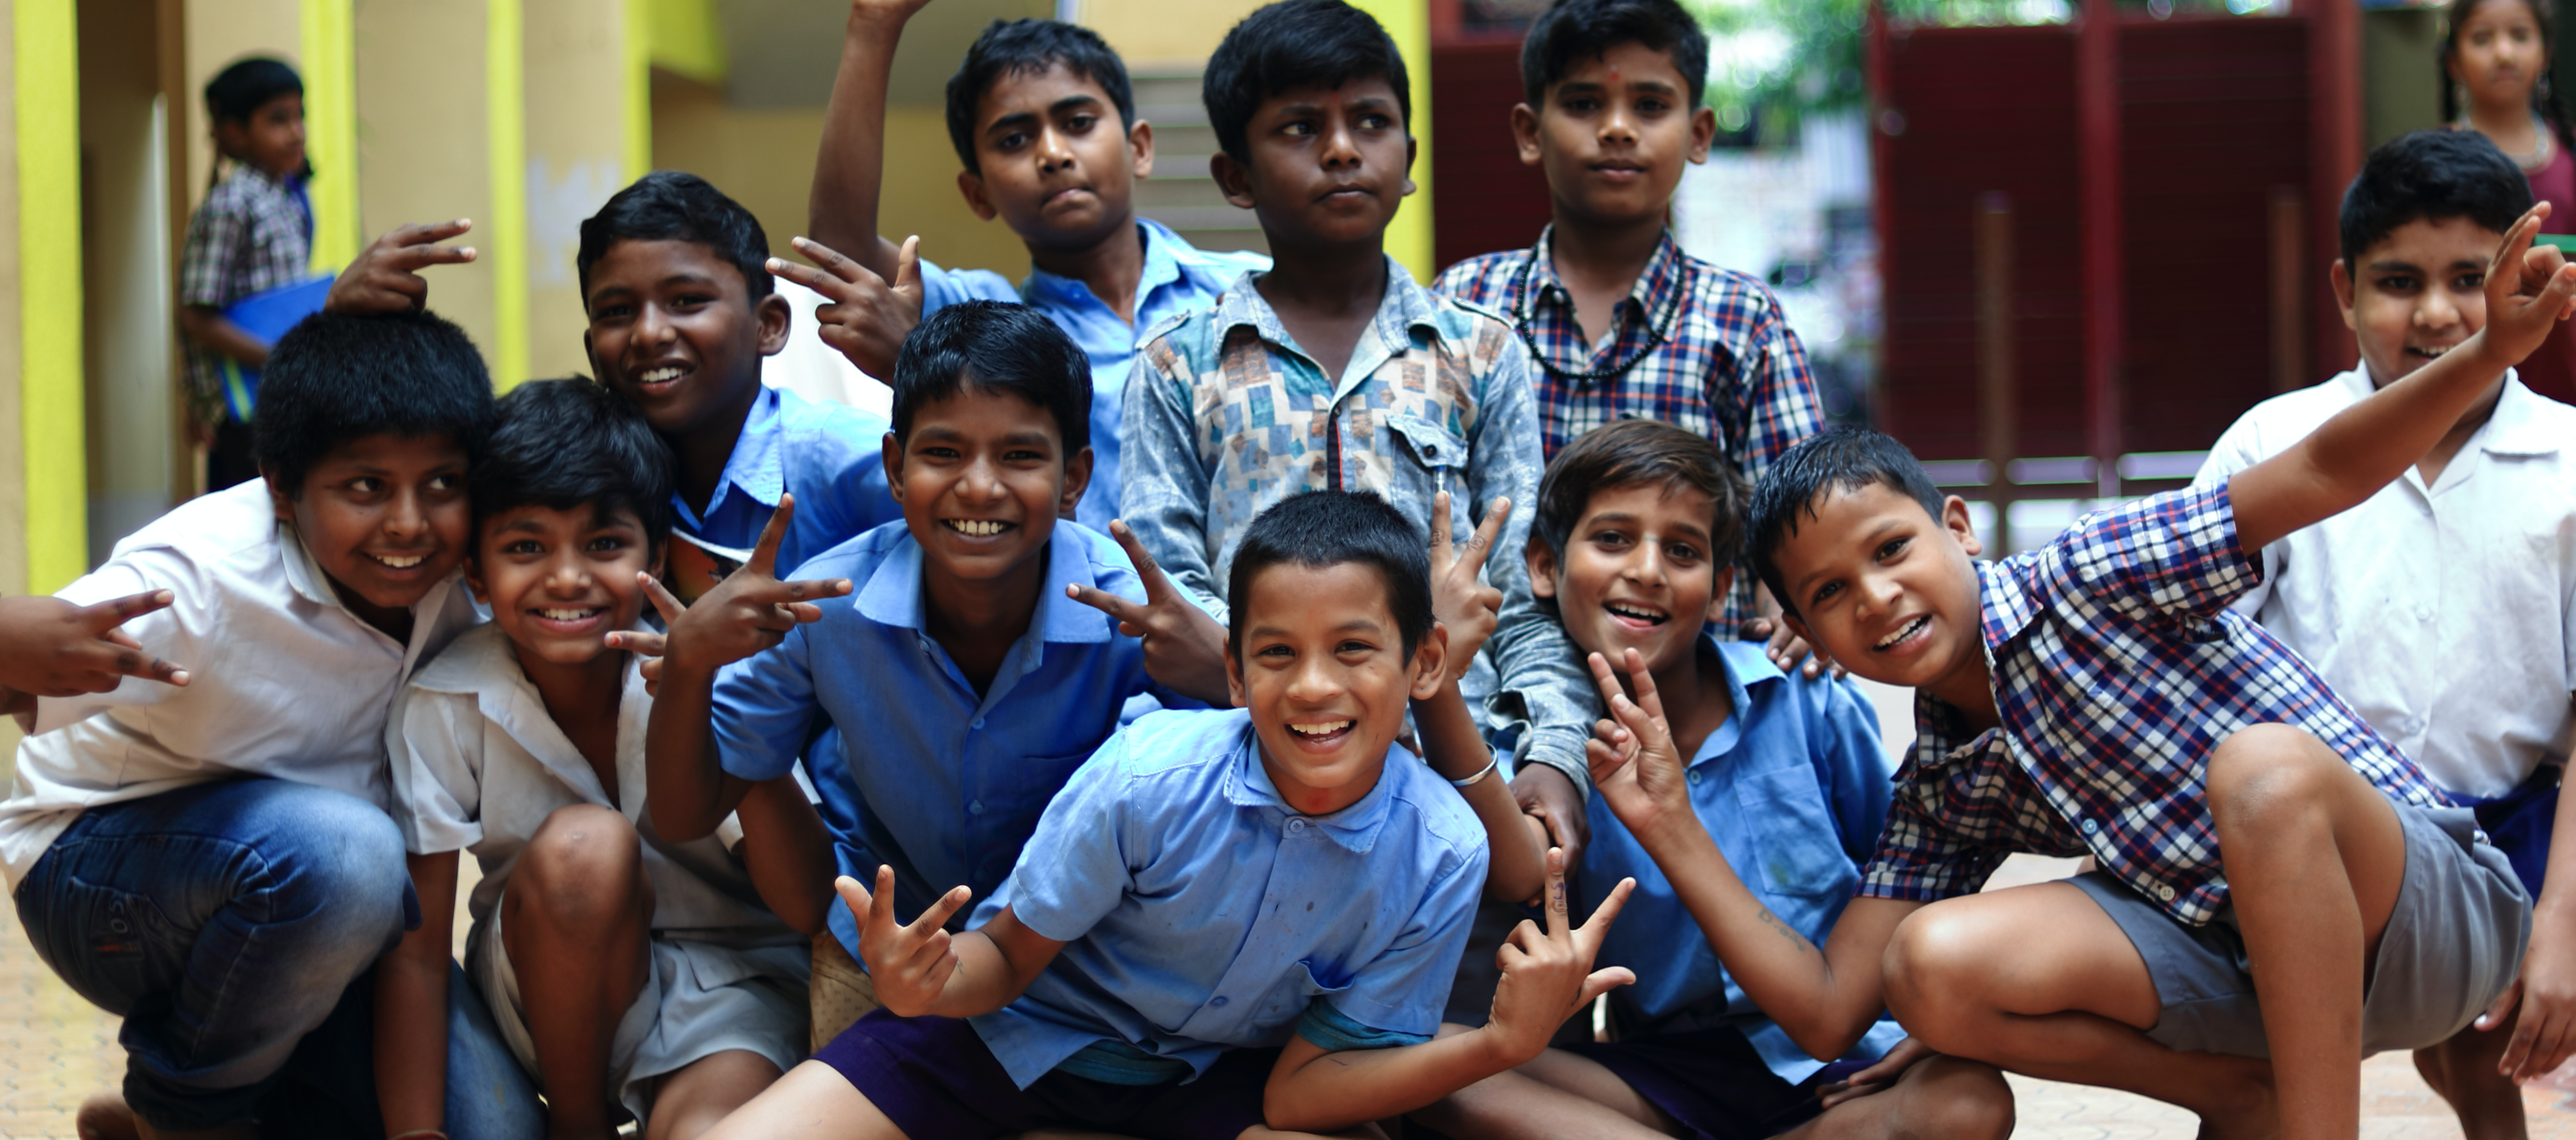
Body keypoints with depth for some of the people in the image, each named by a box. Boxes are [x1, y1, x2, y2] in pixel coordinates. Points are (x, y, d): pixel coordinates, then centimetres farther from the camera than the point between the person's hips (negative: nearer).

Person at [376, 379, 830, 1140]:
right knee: (585, 847, -30)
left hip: (732, 979, -3)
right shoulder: (444, 706, -15)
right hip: (562, 984, 3)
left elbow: (807, 907, -23)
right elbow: (414, 950, -12)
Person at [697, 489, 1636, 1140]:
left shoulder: (1439, 857, -20)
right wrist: (930, 983, -36)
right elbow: (1012, 956, -12)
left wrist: (1504, 1040, -28)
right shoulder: (1147, 778, -25)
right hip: (1027, 1031, -2)